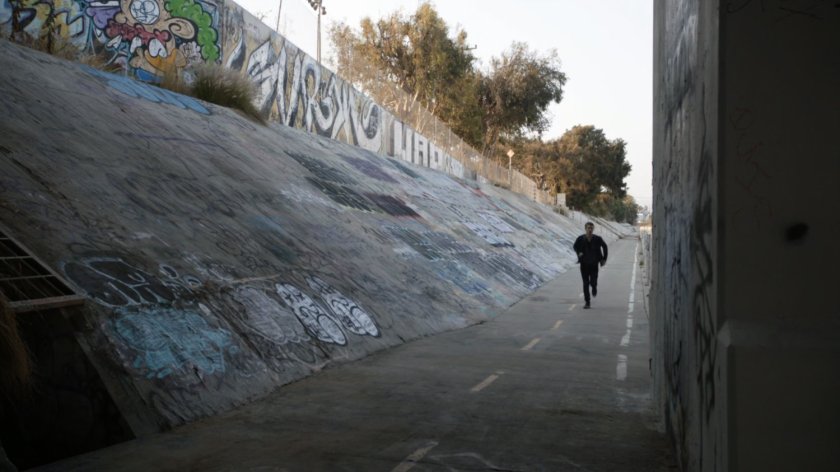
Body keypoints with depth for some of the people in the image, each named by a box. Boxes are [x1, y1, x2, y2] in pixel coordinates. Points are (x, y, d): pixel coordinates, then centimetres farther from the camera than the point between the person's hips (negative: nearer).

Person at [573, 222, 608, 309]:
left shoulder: (597, 239, -8)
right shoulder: (580, 239, -8)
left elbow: (604, 246, 10)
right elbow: (575, 247, 11)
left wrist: (604, 258, 7)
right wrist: (579, 253, -9)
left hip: (594, 264, 0)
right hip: (584, 264, 1)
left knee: (593, 282, -8)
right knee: (586, 283, 2)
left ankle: (594, 287, 31)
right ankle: (587, 302, 10)